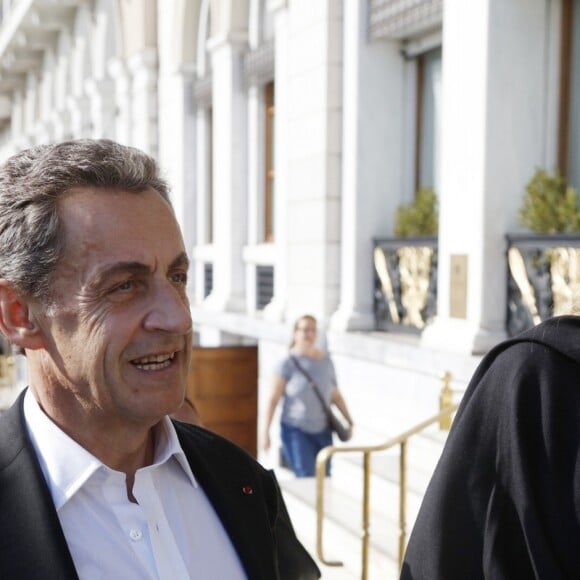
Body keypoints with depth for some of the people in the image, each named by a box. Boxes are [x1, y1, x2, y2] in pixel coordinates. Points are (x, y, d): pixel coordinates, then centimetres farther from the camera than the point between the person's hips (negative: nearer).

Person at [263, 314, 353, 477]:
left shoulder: (326, 361, 3)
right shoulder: (288, 363, -10)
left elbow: (336, 395, 11)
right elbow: (273, 398, -11)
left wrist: (350, 421, 5)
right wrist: (266, 432, -15)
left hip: (322, 431, 5)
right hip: (296, 431, -5)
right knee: (307, 478, -13)